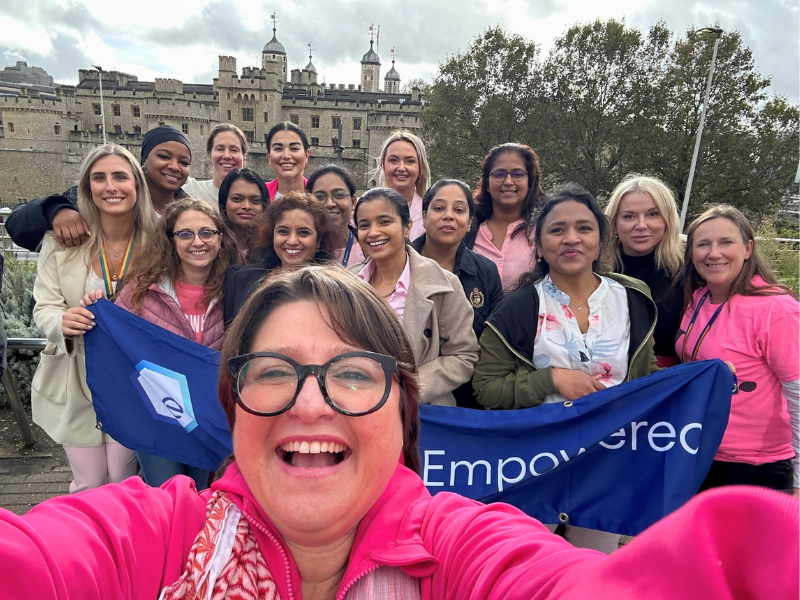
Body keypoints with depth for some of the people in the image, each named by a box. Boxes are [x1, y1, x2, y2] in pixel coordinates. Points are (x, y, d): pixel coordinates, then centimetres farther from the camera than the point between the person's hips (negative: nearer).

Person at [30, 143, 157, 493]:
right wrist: (62, 322, -27)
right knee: (87, 485, 15)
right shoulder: (61, 241, -8)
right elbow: (43, 308, -5)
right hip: (76, 382, 1)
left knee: (123, 485, 12)